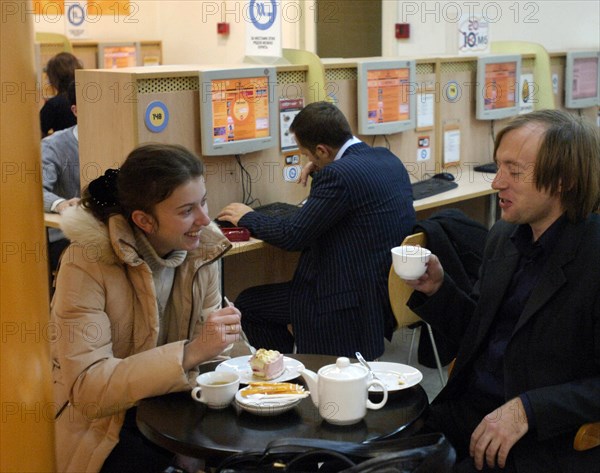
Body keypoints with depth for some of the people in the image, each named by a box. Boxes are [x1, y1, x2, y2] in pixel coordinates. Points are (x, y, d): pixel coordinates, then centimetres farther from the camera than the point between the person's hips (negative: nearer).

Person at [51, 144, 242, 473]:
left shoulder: (201, 246, -4)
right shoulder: (87, 263, -20)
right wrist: (190, 353, -34)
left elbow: (207, 342, 3)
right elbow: (85, 388, -26)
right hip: (104, 426, -5)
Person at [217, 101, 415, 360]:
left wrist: (247, 218, 1)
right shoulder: (388, 159, 6)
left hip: (357, 299, -10)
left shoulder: (338, 174, -21)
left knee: (248, 304, 1)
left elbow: (292, 236, -16)